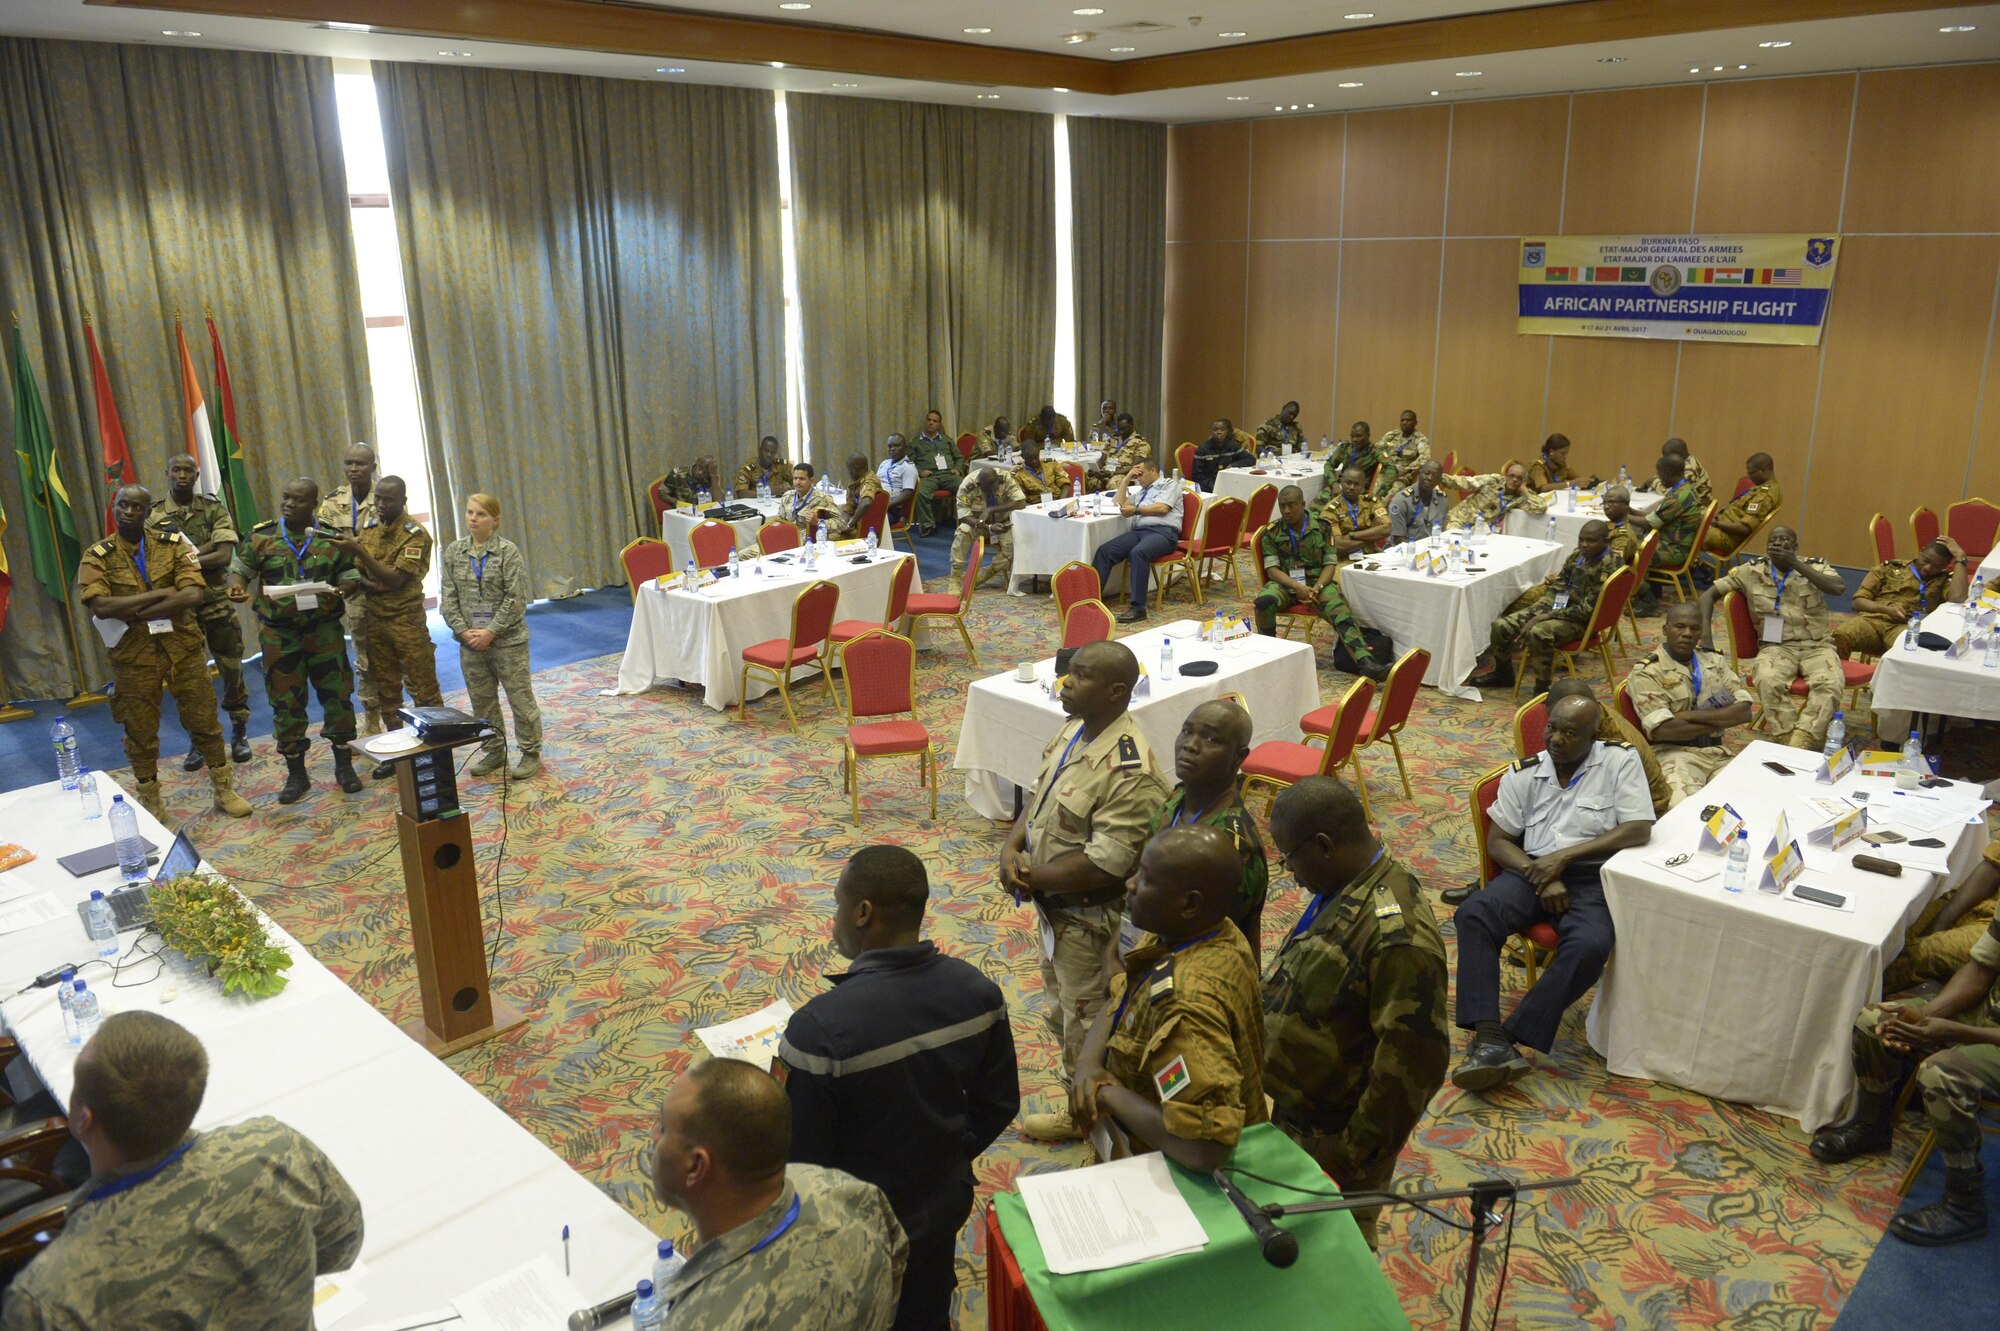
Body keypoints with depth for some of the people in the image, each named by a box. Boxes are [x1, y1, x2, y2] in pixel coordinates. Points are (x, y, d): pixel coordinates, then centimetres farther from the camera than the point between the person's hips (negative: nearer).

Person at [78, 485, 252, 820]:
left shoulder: (173, 543, -1)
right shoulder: (97, 557, -2)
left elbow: (193, 594, -14)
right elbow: (101, 606, -18)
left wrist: (132, 613, -17)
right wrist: (160, 594, -18)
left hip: (183, 648, 0)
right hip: (133, 655, 0)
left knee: (204, 721, 8)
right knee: (140, 731, 9)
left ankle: (224, 790, 22)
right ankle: (150, 801, 25)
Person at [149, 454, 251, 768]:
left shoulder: (215, 509, 1)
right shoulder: (154, 514, 1)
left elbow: (225, 556, -10)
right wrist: (203, 548, -17)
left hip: (216, 600, 0)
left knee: (231, 668, 5)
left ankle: (239, 733, 19)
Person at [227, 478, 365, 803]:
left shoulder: (331, 538, 1)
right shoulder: (261, 537, 1)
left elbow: (351, 577, 3)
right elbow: (239, 568, 9)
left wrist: (340, 591, -19)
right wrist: (236, 585, -14)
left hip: (324, 629, 0)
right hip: (279, 634, 1)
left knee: (336, 694, 3)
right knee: (286, 702, 7)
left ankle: (344, 765, 20)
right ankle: (296, 774, 19)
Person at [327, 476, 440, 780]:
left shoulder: (415, 534, -11)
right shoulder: (368, 529, 8)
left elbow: (396, 579, -19)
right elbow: (357, 572, 10)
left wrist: (358, 551, -24)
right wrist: (369, 583, -13)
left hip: (407, 620, -6)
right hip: (375, 618, 6)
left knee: (424, 689, -1)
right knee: (386, 690, 12)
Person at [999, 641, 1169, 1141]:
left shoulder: (1129, 772, -31)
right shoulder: (1075, 729, -1)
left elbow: (1104, 868, -31)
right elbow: (1041, 797, 10)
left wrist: (1031, 876, -19)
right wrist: (1011, 847, -8)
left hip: (1090, 920, -9)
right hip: (1055, 907, 9)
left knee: (1085, 1020, 13)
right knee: (1060, 1008, 26)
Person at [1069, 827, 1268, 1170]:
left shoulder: (1189, 1003, -36)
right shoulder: (1177, 934, -10)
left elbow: (1204, 1149, -40)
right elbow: (1119, 1001, 5)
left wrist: (1108, 1092, -26)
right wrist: (1089, 1062, -14)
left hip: (1180, 1172, -7)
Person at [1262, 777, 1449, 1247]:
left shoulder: (1397, 937, -33)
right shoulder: (1343, 888, -4)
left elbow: (1414, 1061, -28)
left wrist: (1354, 1150, -18)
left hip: (1333, 1136, -8)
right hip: (1296, 1112, 8)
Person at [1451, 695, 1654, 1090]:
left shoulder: (1620, 760, 2)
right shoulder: (1523, 773, 9)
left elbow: (1639, 830, -7)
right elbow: (1498, 841, 8)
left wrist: (1565, 855, -13)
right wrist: (1541, 877, -11)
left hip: (1593, 877, -2)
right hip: (1533, 870, 3)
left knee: (1591, 946, -34)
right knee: (1474, 914, -27)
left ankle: (1509, 1041, -29)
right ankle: (1490, 1038, -34)